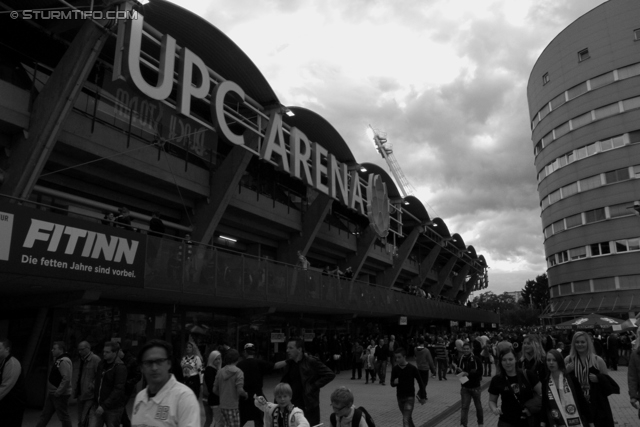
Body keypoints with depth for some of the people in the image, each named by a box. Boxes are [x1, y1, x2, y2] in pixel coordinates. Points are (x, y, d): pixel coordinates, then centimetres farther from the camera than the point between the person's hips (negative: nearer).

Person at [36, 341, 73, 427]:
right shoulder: (58, 360, 13)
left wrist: (58, 392, -22)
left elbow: (66, 379, -28)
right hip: (52, 394, 10)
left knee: (64, 416, 0)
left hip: (60, 395, -10)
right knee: (45, 414, 15)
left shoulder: (64, 361, -20)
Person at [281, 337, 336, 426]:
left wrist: (314, 386, -13)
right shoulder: (289, 364, 7)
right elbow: (284, 382, 19)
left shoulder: (311, 362, -12)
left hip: (309, 406, -5)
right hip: (292, 406, 6)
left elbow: (330, 374, -12)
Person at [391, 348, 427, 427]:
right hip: (400, 397, 4)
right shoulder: (395, 369, -6)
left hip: (410, 397, -4)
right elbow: (392, 384, 1)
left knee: (406, 420, -14)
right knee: (408, 418, 19)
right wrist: (394, 382, -23)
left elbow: (420, 382, -3)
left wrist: (423, 396, 0)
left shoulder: (412, 368, -14)